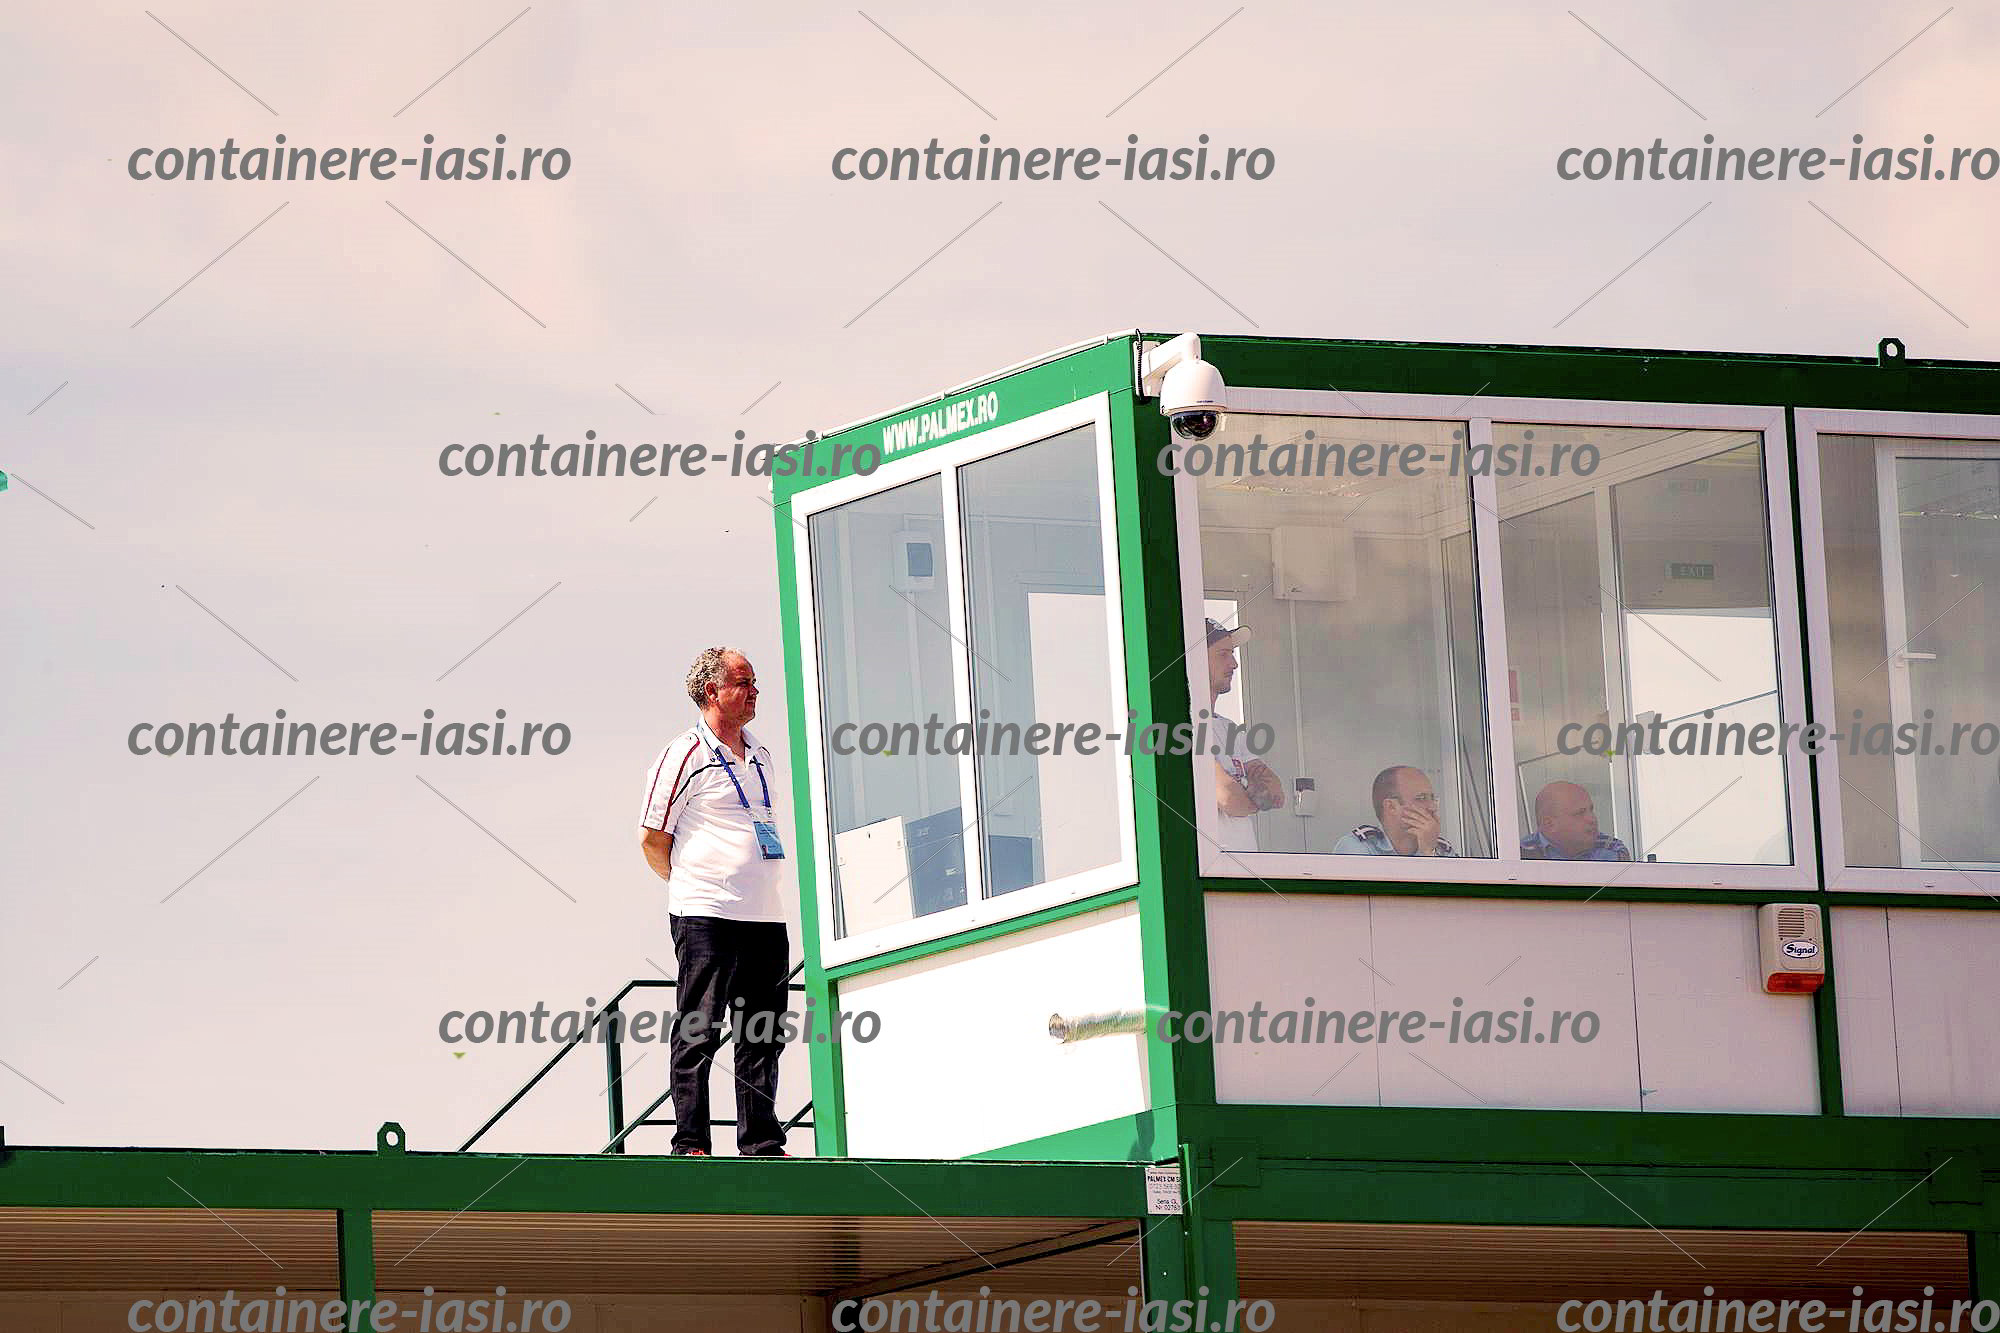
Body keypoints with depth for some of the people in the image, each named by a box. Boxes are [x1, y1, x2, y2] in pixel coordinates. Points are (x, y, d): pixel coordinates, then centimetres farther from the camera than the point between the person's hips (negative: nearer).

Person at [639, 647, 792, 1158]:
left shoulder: (760, 756, 17)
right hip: (707, 916, -7)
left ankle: (761, 1142, 11)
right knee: (698, 1034, -7)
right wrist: (692, 885, 7)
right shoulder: (687, 754, -6)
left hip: (765, 917, 7)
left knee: (763, 1037, 7)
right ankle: (690, 1143, -6)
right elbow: (653, 837, -4)